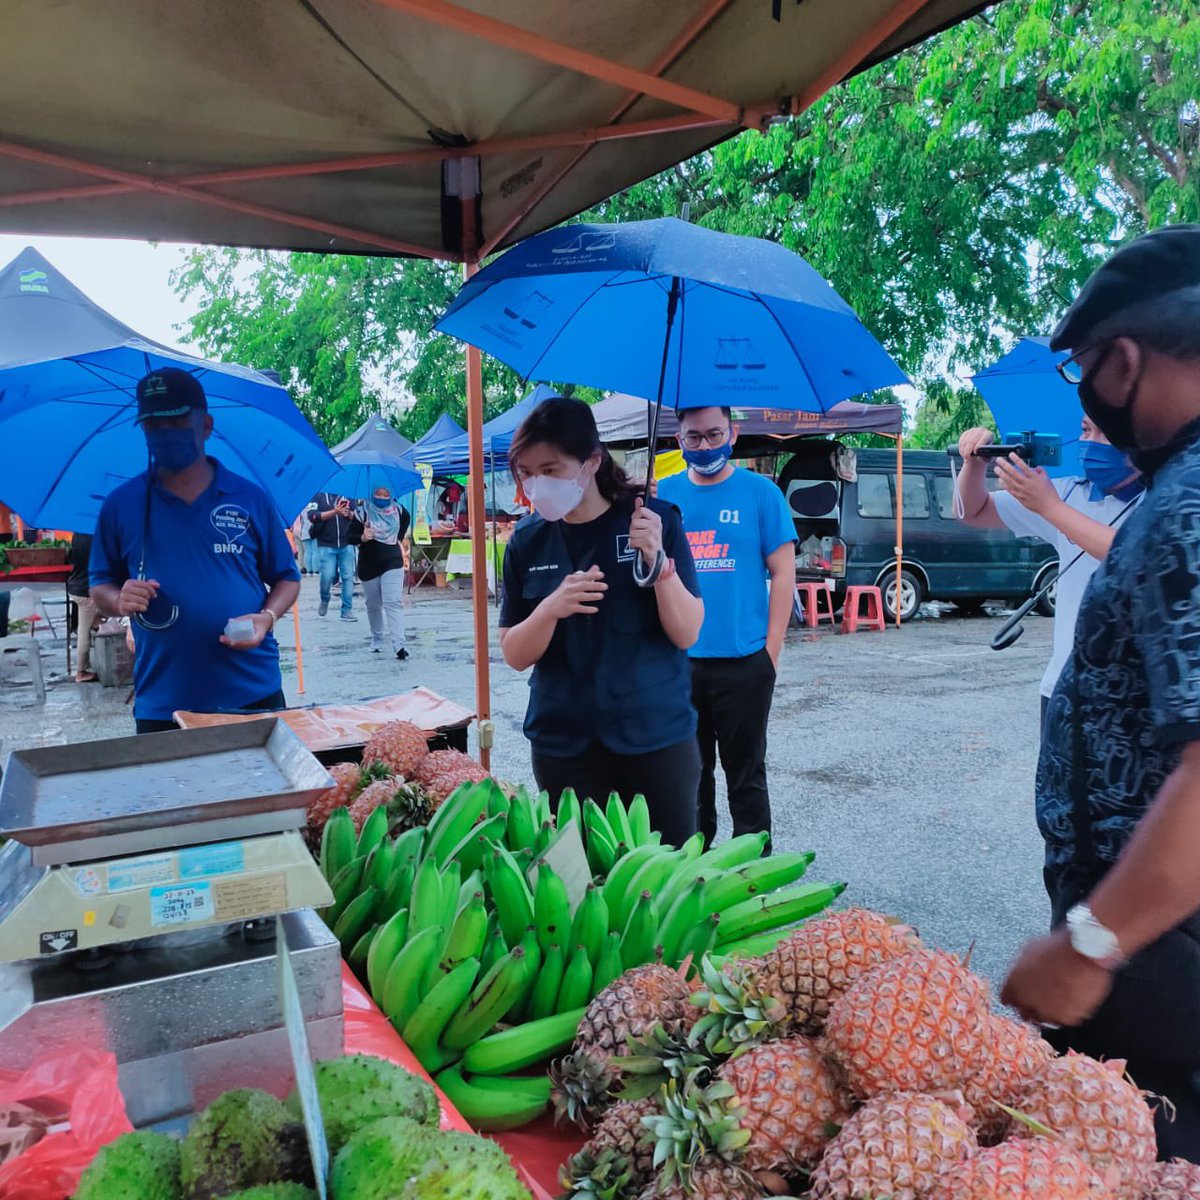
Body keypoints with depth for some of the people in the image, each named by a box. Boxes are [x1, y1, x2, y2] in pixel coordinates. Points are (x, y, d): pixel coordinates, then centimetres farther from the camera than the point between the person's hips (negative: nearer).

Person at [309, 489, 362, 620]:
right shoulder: (318, 496, 2)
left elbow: (358, 516, 10)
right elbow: (312, 516, -11)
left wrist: (350, 514, -14)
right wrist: (334, 512, -23)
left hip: (346, 545, 2)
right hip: (326, 545, -2)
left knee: (348, 577, -1)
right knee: (327, 576, -7)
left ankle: (347, 610, 6)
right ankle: (324, 600, 23)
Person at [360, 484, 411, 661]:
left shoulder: (398, 510, 2)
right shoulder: (364, 512, -6)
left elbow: (406, 518, 27)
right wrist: (363, 538, -26)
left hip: (392, 563, 0)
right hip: (369, 565, 0)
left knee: (394, 603, -14)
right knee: (373, 605, 11)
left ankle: (399, 645, -21)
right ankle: (376, 639, 32)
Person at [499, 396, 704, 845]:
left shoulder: (655, 520, -7)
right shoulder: (527, 542, 0)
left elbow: (686, 634, -8)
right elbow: (515, 656, 0)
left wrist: (658, 558, -23)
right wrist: (550, 610, -20)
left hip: (656, 735, -1)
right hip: (563, 744, 2)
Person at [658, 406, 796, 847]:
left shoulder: (760, 492, -2)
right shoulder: (663, 494, 5)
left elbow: (782, 574, -2)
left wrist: (771, 652, -7)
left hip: (744, 662, -3)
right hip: (678, 661, 3)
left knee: (745, 774, 9)